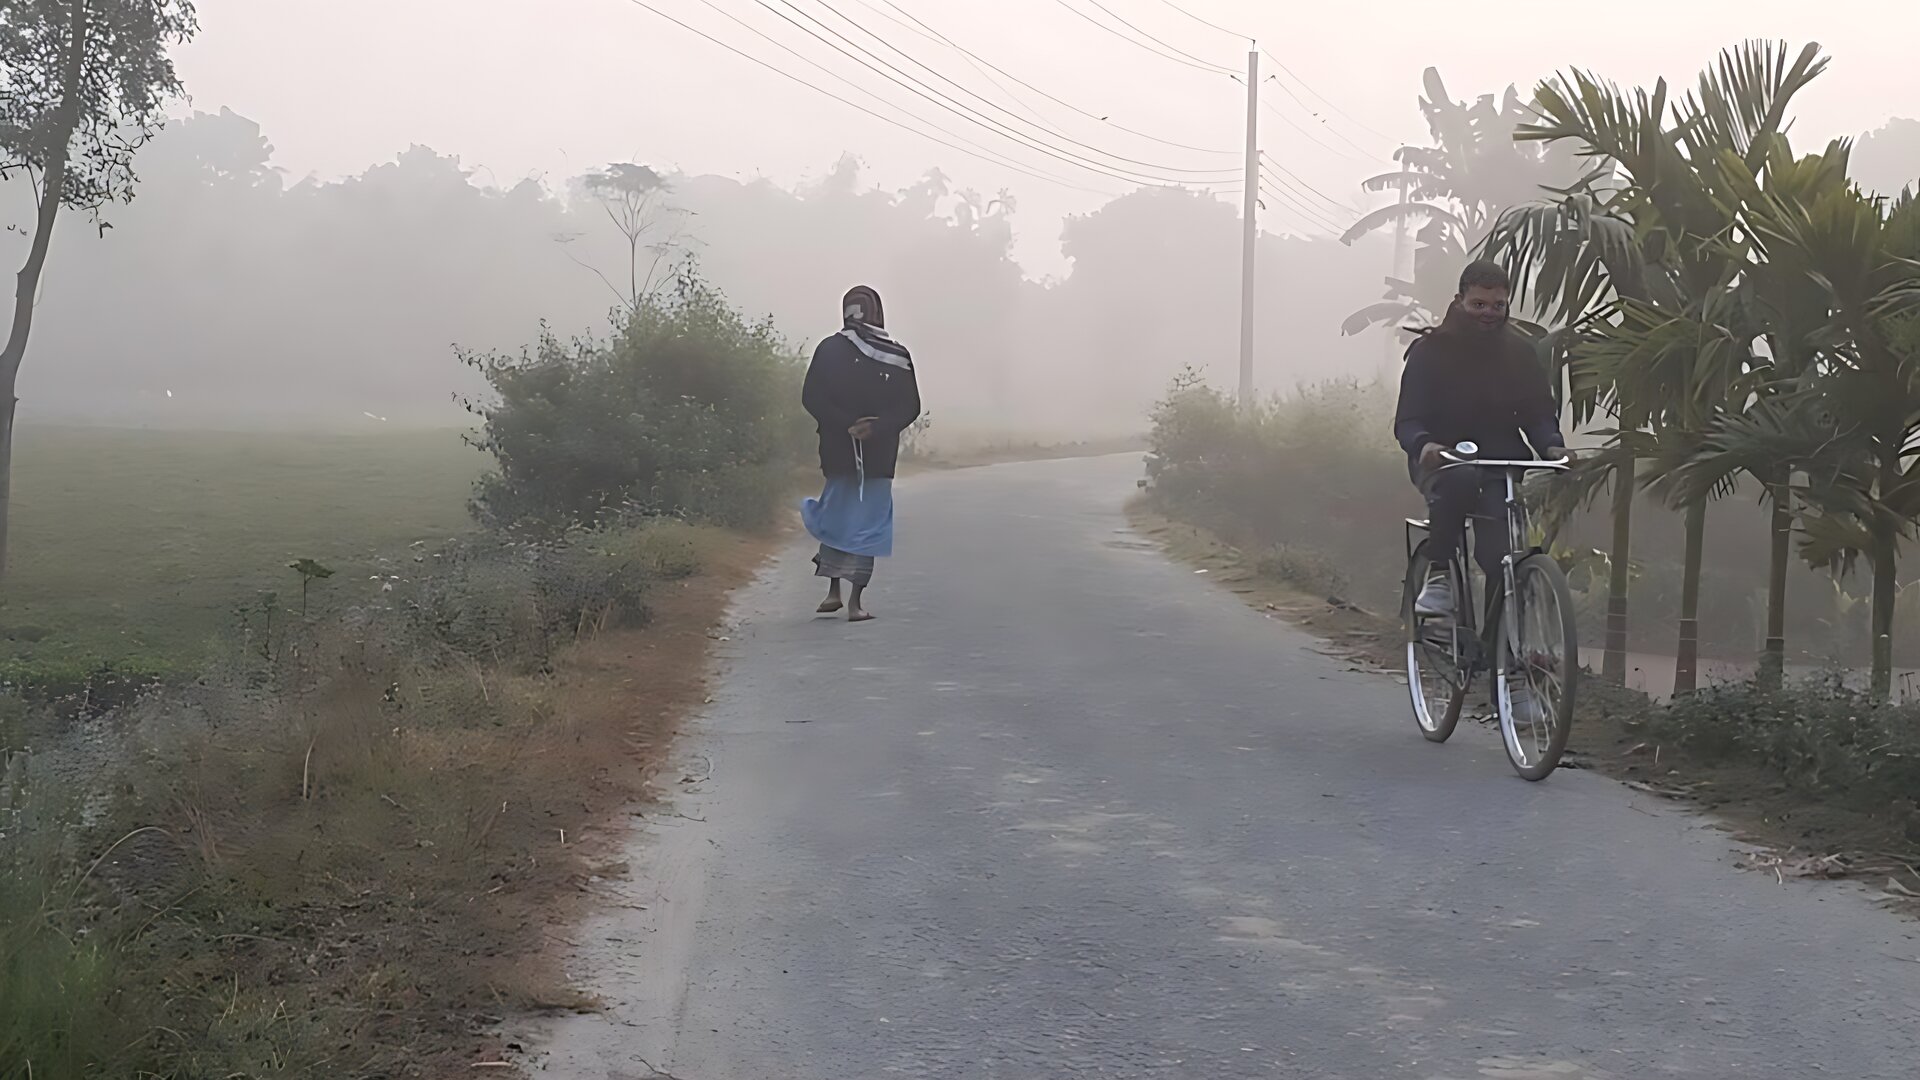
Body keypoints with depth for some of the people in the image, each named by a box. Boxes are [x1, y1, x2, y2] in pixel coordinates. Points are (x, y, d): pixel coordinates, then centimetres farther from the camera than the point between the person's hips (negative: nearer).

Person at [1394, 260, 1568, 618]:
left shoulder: (1520, 353, 8)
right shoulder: (1430, 351, -2)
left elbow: (1540, 414, 5)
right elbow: (1407, 420, -9)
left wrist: (1552, 446, -19)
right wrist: (1423, 444, -34)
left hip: (1501, 466, 2)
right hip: (1441, 461, -2)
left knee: (1497, 552, -24)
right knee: (1459, 481, -38)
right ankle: (1440, 576, -24)